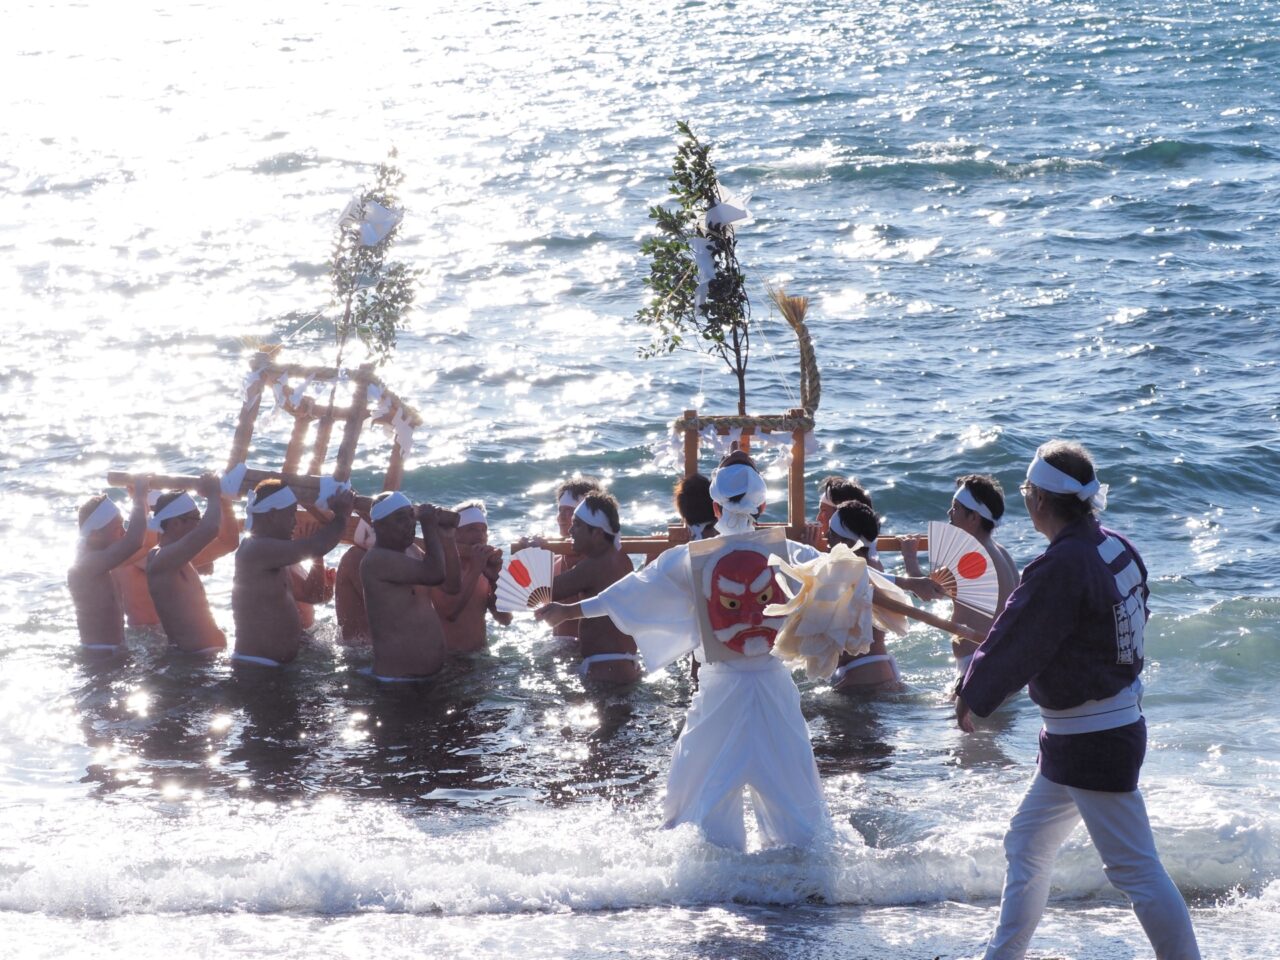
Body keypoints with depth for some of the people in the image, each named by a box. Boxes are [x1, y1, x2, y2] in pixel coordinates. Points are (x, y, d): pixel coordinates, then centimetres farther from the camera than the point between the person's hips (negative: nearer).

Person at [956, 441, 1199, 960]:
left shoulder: (1060, 568, -24)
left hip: (1091, 742, -10)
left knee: (1134, 868, -5)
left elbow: (1014, 646, -15)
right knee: (1026, 844, 20)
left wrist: (971, 696, 2)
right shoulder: (1116, 549, 2)